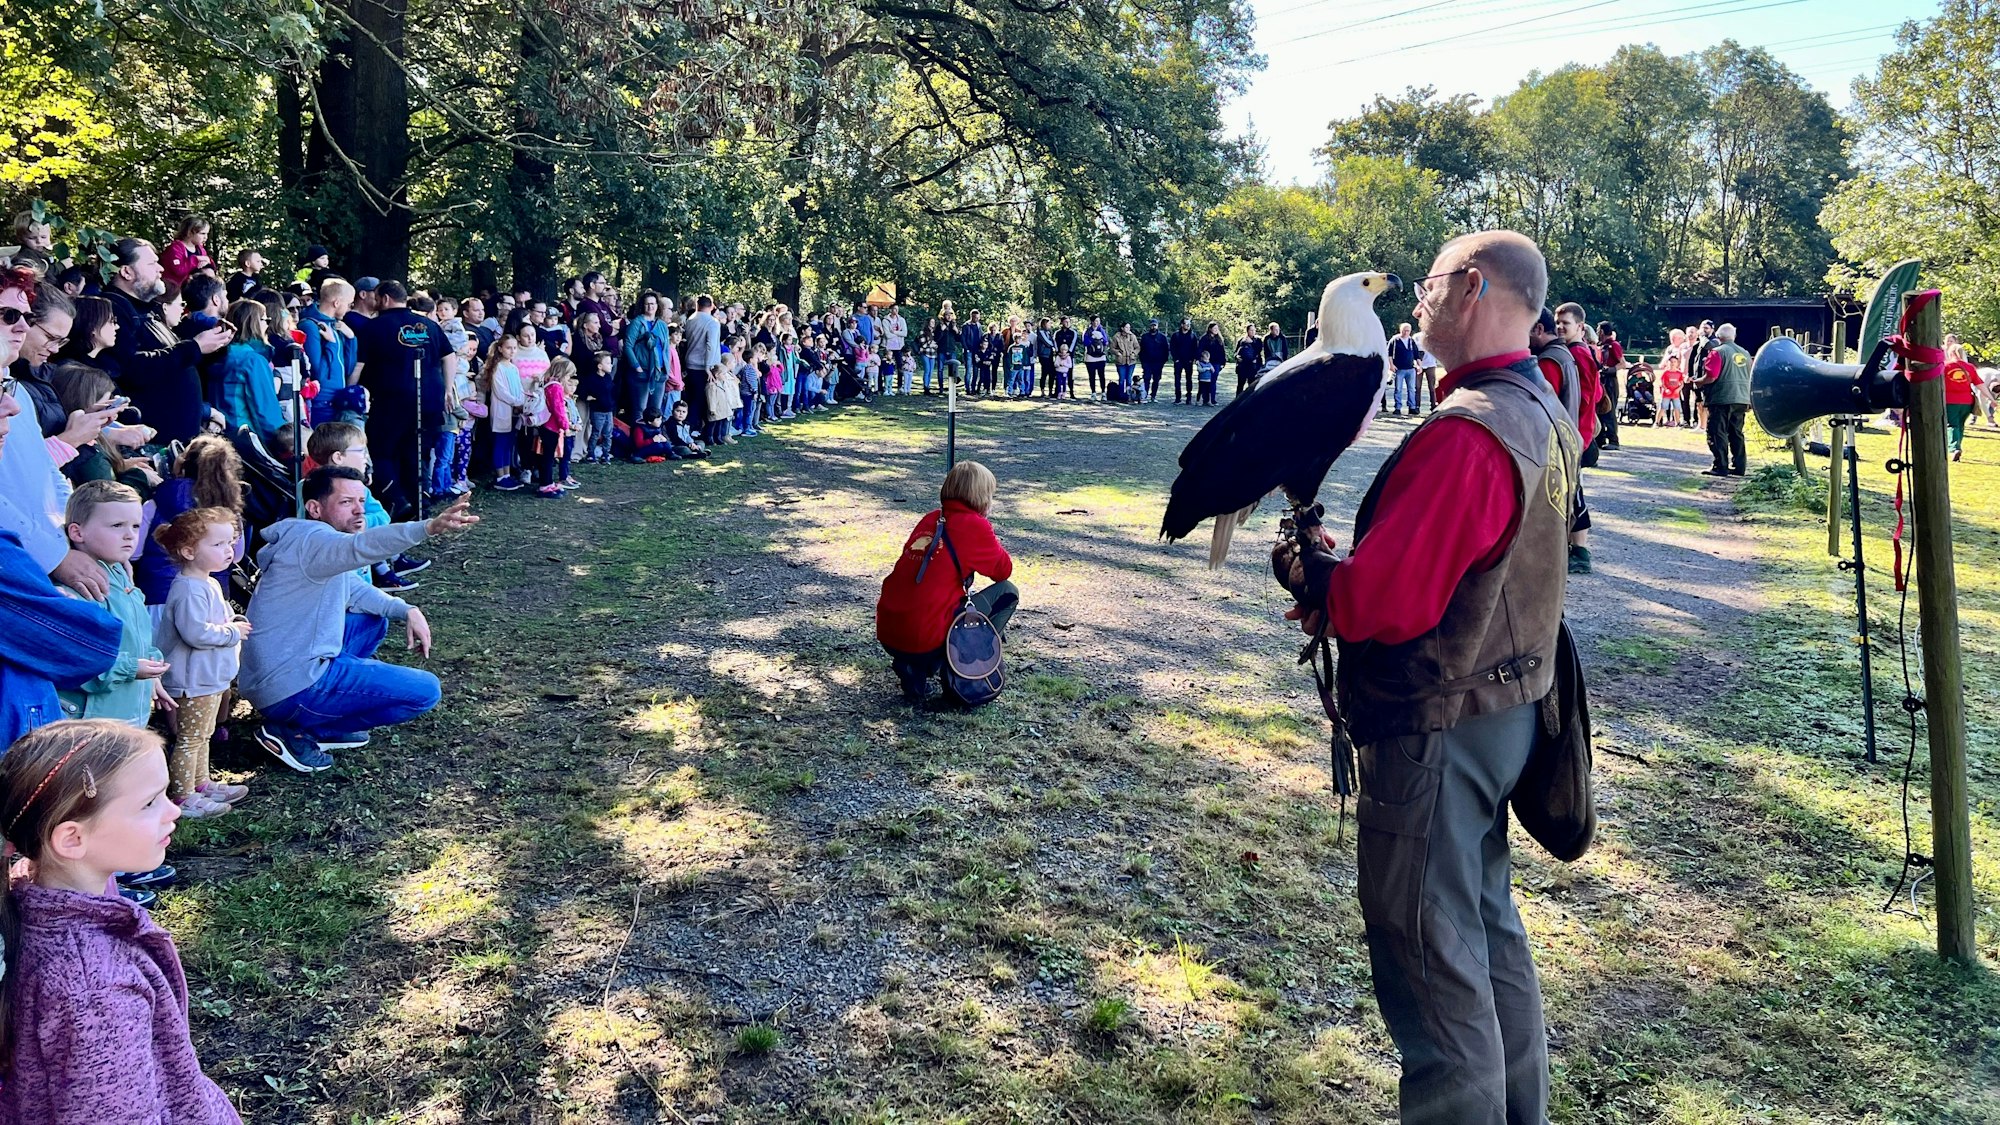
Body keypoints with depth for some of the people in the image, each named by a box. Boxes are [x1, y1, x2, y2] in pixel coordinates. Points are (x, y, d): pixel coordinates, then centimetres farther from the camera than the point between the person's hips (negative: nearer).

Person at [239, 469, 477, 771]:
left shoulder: (320, 542, 13)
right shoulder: (310, 539, -18)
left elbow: (353, 588, 24)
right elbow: (362, 546, -40)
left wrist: (407, 611, 5)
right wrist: (429, 528, -57)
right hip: (293, 688, -10)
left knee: (374, 618, 27)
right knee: (425, 691, -10)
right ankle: (296, 731, -3)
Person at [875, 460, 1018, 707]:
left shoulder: (931, 518, 14)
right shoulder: (975, 525, -4)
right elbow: (1004, 571, 8)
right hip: (926, 639, -7)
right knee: (1007, 593, 9)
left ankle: (913, 669, 14)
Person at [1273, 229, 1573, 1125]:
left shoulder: (1463, 434, -26)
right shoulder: (1546, 416, 6)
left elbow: (1379, 602, -28)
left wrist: (1305, 573, -8)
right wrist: (1343, 584, 5)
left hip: (1436, 731, -10)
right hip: (1507, 708, 10)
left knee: (1429, 958, 3)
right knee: (1488, 927, 23)